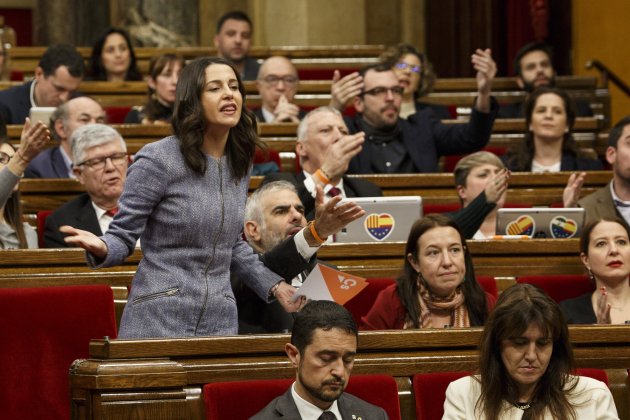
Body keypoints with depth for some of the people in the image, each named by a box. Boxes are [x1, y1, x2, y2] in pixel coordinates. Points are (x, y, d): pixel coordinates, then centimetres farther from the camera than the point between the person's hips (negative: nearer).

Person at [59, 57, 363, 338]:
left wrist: (273, 284, 14)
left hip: (220, 322, 5)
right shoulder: (158, 159, -10)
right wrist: (100, 248, -28)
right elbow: (122, 236, -7)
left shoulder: (240, 163, 9)